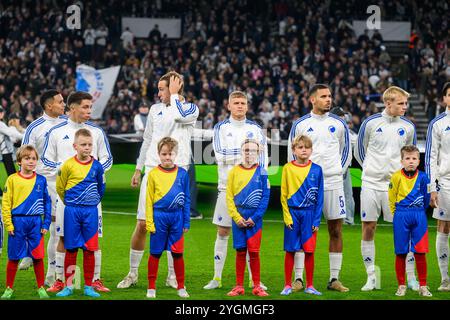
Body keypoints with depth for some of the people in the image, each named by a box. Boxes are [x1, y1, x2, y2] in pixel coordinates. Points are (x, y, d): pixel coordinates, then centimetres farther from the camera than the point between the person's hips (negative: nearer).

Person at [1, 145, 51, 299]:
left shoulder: (41, 180, 4)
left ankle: (41, 288, 15)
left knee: (38, 257, 4)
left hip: (36, 223, 1)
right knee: (14, 257, 5)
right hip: (17, 222, -1)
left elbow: (47, 203, 8)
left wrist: (46, 223, 2)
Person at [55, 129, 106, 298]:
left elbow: (101, 188, 14)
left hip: (91, 211, 2)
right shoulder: (68, 165, -5)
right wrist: (71, 203, 10)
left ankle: (88, 287, 9)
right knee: (71, 249, 3)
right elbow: (60, 187, 5)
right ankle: (68, 286, 8)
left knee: (89, 250, 3)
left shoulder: (97, 166, 1)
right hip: (72, 211, -1)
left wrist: (92, 202, 12)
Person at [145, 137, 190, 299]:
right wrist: (149, 222, -4)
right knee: (155, 253, 6)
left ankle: (181, 287, 16)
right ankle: (151, 288, 13)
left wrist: (186, 222, 4)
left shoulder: (182, 174, 2)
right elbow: (149, 200, 1)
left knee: (177, 253, 6)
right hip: (159, 216, -1)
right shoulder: (154, 174, -2)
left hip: (177, 217, 1)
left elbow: (186, 199, 7)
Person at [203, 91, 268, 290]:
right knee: (223, 232, 1)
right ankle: (217, 278, 6)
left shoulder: (255, 129, 7)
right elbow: (220, 155, -12)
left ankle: (253, 279, 8)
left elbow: (263, 158, 3)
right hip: (227, 187, -1)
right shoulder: (221, 128, 3)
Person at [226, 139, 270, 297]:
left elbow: (265, 197, -2)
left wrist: (254, 218, -11)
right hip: (238, 217, 1)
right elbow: (229, 197, 1)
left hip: (255, 218, -1)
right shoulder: (234, 172, 3)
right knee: (240, 252, 5)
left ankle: (257, 286, 6)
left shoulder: (261, 172, 0)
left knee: (254, 252, 0)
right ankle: (239, 286, 10)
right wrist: (237, 217, -8)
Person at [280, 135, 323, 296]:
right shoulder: (288, 168, -1)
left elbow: (319, 197, 3)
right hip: (292, 213, -1)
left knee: (309, 251, 4)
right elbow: (283, 194, 1)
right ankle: (287, 285, 11)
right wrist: (287, 216, -7)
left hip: (309, 213, 1)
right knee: (290, 251, 4)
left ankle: (309, 286, 12)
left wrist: (316, 220, -2)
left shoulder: (316, 170, 1)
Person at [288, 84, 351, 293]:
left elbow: (346, 151, 16)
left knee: (336, 232, 2)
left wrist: (338, 171, 5)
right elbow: (292, 155, 9)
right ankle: (298, 279, 1)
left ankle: (334, 279, 8)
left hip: (333, 183, 2)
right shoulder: (300, 125, 3)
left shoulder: (338, 123, 8)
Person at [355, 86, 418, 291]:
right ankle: (371, 278, 10)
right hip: (371, 184, -1)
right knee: (368, 230, 1)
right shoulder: (370, 123, -1)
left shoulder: (408, 127, 4)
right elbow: (359, 151, 10)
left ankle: (410, 278, 4)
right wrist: (371, 170, 10)